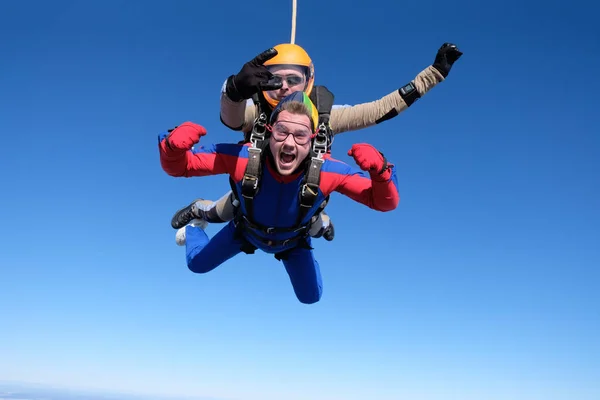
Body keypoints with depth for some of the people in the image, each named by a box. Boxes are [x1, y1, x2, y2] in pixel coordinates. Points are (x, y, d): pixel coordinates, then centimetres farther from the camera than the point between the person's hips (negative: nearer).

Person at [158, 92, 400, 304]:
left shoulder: (328, 171, -43)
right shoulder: (241, 157, -43)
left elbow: (385, 203, -39)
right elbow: (178, 167, -35)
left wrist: (379, 170, -61)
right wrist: (174, 146, -59)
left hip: (294, 240, 0)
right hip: (247, 230, 0)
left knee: (310, 298, 20)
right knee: (196, 264, 16)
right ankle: (194, 223, 51)